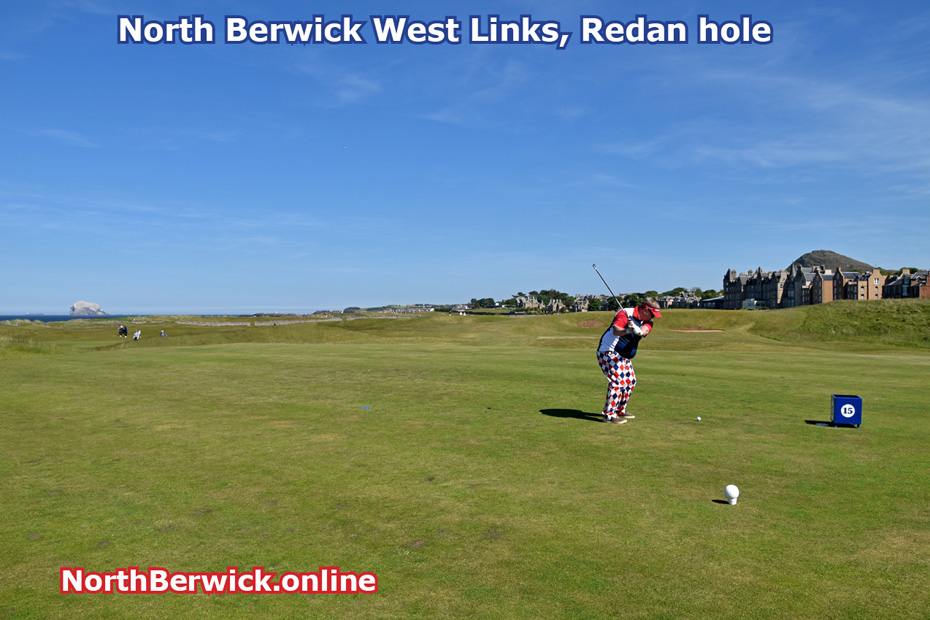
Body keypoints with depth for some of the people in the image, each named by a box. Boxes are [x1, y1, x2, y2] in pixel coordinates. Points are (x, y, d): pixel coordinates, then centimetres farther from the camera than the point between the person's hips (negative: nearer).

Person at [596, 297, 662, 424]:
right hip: (609, 352, -9)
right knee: (618, 380, -19)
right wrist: (627, 330, -54)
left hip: (624, 356, 9)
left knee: (630, 381, 15)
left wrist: (638, 330, -43)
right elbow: (616, 331, -33)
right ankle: (609, 415, -15)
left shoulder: (647, 321, 5)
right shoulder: (625, 313, -18)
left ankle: (620, 411, 30)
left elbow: (645, 330, -19)